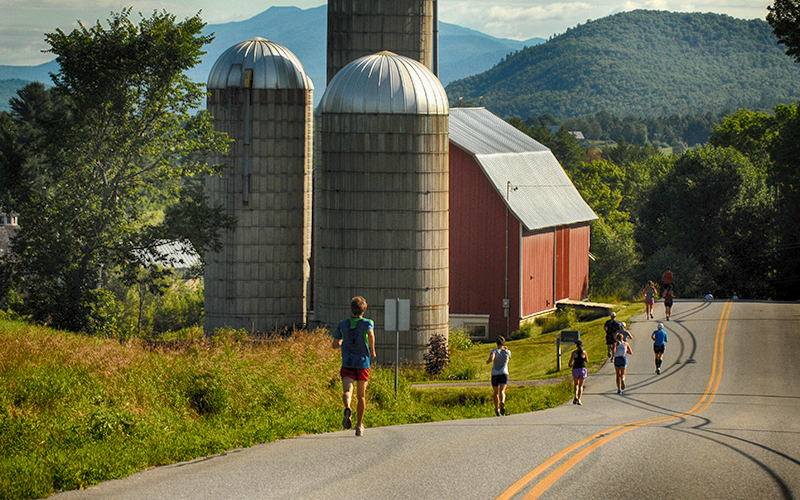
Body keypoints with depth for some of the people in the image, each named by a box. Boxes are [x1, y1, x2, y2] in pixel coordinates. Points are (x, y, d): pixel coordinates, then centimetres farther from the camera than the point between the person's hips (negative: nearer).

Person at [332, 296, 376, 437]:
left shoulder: (343, 325, 7)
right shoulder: (367, 323, 0)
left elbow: (335, 344, 5)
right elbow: (370, 334, -23)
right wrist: (372, 351, -9)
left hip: (347, 364, 0)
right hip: (363, 363, 0)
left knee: (347, 391, -13)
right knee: (361, 396, 14)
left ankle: (347, 409, -47)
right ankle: (359, 426, 20)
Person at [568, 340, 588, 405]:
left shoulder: (574, 352, -6)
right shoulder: (584, 352, -3)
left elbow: (570, 361, -10)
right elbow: (587, 361, 9)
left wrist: (570, 365, 11)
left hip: (575, 369, 0)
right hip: (582, 369, 0)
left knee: (576, 384, 20)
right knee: (581, 386, 8)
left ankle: (576, 396, -3)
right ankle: (579, 399, -3)